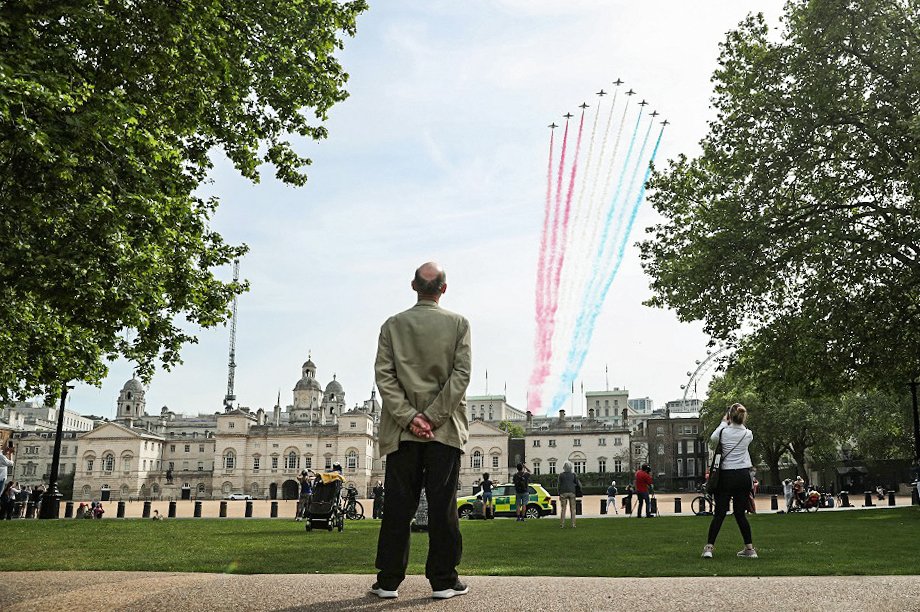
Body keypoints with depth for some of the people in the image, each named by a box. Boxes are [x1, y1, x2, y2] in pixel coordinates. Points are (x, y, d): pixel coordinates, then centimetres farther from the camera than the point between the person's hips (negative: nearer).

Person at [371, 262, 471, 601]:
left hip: (402, 431, 2)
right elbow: (461, 374, -8)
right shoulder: (458, 324, 0)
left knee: (398, 506, 5)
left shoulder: (392, 325, 5)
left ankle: (388, 581, 9)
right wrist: (432, 417, -9)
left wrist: (409, 417, -6)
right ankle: (443, 580, 7)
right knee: (442, 505, 3)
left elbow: (383, 375, -3)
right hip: (445, 430, -1)